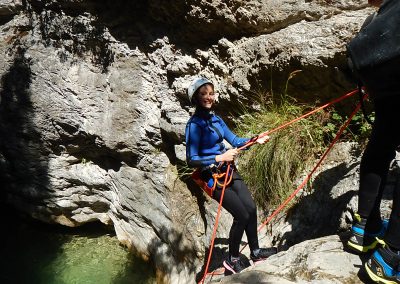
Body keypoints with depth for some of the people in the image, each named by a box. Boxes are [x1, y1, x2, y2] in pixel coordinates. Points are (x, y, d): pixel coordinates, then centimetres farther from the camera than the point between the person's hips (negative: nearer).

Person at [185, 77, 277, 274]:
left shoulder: (215, 119, 8)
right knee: (242, 215, -5)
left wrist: (256, 140, -6)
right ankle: (232, 260, 16)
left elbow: (235, 141, 10)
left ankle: (255, 252, 25)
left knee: (251, 208, 4)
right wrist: (220, 158, -23)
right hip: (212, 177, -7)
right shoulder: (194, 124, -16)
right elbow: (191, 160, -19)